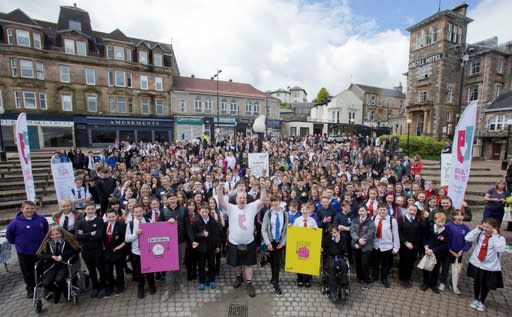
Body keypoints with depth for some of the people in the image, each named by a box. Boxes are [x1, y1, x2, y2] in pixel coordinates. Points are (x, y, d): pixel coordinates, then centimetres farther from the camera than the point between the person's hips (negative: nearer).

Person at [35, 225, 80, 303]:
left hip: (65, 264, -3)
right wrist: (51, 256, -14)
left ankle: (57, 294, 5)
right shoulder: (47, 243, 4)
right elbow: (39, 255, 3)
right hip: (52, 265, 3)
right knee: (45, 283, -22)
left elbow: (76, 250, -7)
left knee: (59, 280, -28)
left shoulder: (68, 240, -4)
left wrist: (62, 256, -14)